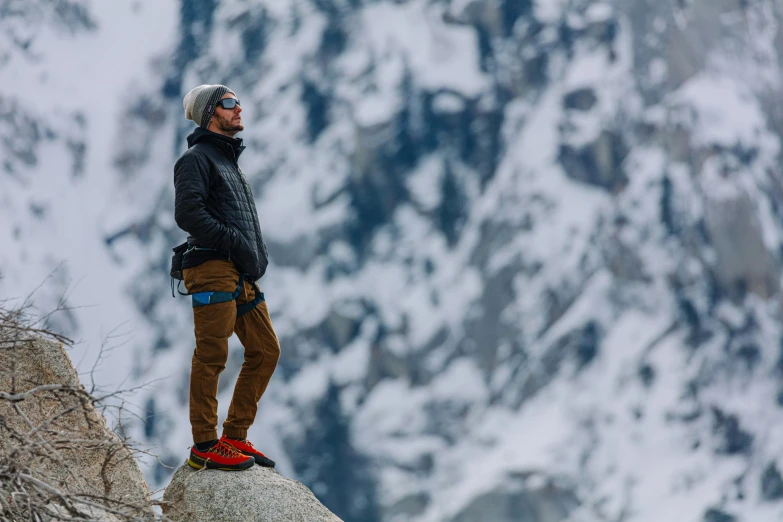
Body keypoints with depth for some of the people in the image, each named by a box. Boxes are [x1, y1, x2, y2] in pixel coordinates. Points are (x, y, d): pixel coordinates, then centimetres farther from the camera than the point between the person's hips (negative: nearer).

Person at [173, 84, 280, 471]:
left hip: (242, 275, 9)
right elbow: (188, 214, -17)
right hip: (213, 269, -9)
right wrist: (236, 244, -18)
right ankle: (205, 447, -6)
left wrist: (257, 256, 13)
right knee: (212, 356, -9)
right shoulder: (197, 158, -3)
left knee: (266, 350, 7)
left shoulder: (230, 161, 26)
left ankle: (234, 437, 12)